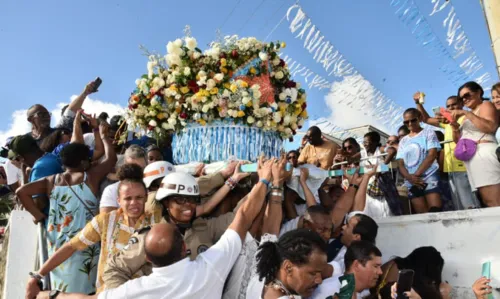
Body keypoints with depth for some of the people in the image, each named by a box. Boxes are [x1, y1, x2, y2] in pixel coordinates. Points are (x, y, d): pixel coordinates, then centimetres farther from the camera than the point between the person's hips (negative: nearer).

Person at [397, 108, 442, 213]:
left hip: (429, 178, -3)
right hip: (411, 183, 4)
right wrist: (409, 177, -11)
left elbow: (432, 155, -6)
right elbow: (401, 164, 10)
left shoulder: (428, 133, 6)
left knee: (435, 211, -16)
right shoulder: (403, 141, 16)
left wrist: (416, 174, -12)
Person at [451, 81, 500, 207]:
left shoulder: (486, 105, 7)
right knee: (487, 202, -3)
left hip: (484, 153, -8)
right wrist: (455, 126, 8)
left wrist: (466, 113, -13)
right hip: (471, 158, 8)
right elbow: (458, 140, 26)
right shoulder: (468, 115, 28)